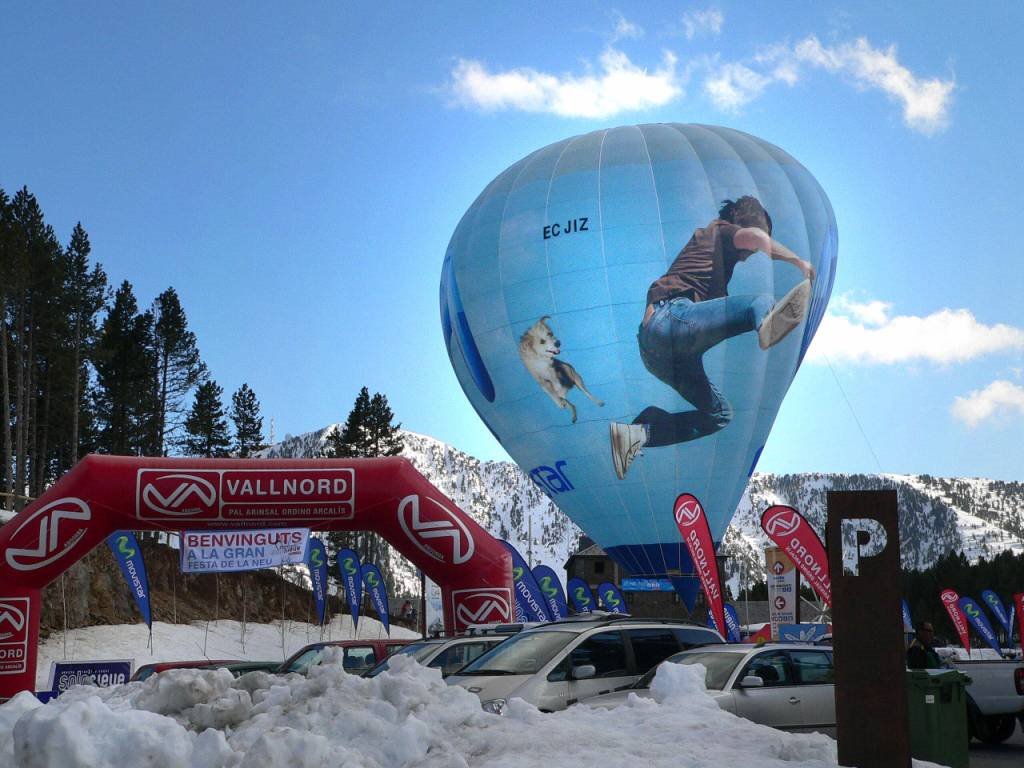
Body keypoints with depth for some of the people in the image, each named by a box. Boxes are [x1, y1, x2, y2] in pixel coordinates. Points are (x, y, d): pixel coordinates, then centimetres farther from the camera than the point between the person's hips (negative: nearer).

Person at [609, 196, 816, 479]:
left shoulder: (706, 238, 38)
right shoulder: (721, 230, 12)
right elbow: (755, 237, -11)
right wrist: (798, 261, -2)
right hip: (671, 317, -9)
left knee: (719, 415, 14)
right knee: (762, 301, -22)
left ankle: (636, 434, 2)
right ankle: (769, 324, -60)